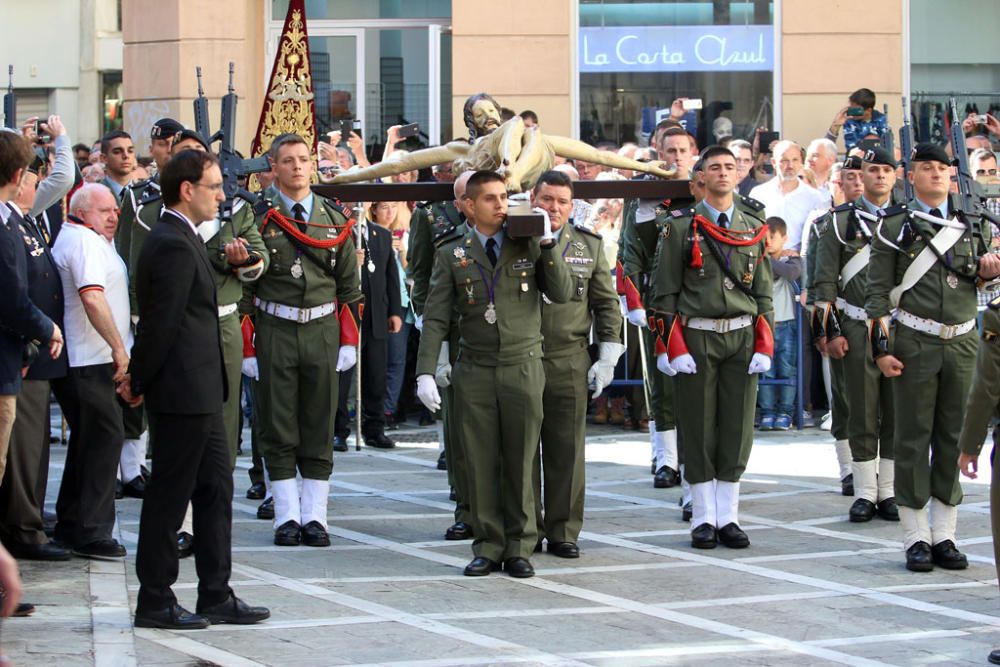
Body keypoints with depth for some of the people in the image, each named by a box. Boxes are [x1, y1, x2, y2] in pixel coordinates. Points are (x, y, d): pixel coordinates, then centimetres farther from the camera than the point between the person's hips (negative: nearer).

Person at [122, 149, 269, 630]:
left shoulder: (179, 240, 15)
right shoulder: (174, 245, -18)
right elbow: (161, 324, -19)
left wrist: (139, 378, 11)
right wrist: (139, 382, -11)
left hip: (198, 392, 10)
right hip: (183, 391, -10)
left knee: (215, 490, 12)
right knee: (169, 496, -2)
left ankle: (216, 596, 18)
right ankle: (155, 603, 6)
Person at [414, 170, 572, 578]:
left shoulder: (529, 247, 7)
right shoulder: (452, 256, 6)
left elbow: (562, 294, -2)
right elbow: (435, 319, 3)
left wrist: (547, 244, -10)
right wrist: (426, 373, -7)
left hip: (523, 370, 0)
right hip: (475, 372, 0)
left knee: (520, 463, 2)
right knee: (481, 464, 0)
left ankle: (519, 547, 11)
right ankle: (488, 547, 9)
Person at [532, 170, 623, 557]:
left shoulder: (590, 246, 10)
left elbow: (607, 304, 12)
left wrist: (607, 358, 4)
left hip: (569, 362, 1)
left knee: (566, 449, 1)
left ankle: (563, 532, 8)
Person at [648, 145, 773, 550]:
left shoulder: (755, 231, 10)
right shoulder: (680, 228, 1)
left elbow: (763, 293, 11)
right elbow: (664, 292, -1)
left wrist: (764, 347, 2)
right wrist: (671, 348, -9)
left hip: (742, 338, 3)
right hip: (696, 338, -3)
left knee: (737, 429, 3)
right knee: (698, 430, 1)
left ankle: (728, 517, 11)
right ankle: (703, 519, 7)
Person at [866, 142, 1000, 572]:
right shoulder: (895, 225, 0)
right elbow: (878, 290, -3)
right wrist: (882, 347, -10)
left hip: (962, 342, 4)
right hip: (915, 342, -4)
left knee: (954, 437, 6)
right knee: (913, 438, -1)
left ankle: (944, 535, 12)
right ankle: (916, 538, 3)